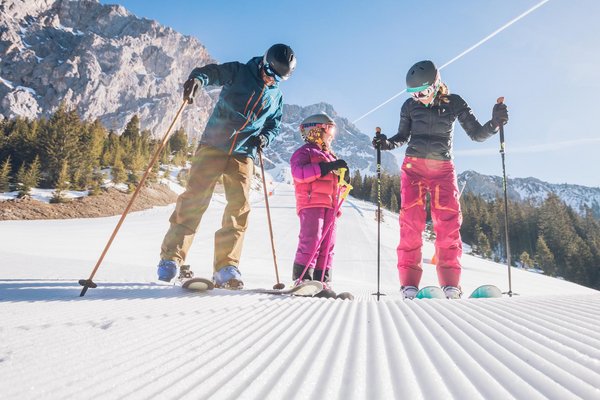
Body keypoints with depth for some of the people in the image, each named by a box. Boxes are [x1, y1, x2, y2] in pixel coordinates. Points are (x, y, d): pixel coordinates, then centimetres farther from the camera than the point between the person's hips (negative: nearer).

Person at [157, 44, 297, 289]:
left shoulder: (276, 96, 16)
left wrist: (265, 137, 1)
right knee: (194, 198, -8)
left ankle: (226, 267, -2)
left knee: (239, 208, -7)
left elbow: (275, 125, 24)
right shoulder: (238, 72, 3)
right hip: (214, 145, -3)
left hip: (244, 154, 4)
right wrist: (197, 78, -35)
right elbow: (212, 72, -11)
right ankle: (171, 256, 1)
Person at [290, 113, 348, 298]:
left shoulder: (330, 156, 30)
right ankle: (302, 279, -12)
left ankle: (322, 281, 6)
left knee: (328, 244, 4)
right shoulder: (304, 152, 4)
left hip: (330, 205, 8)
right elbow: (299, 173, -16)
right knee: (311, 241, -17)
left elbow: (335, 184, 33)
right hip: (311, 202, -8)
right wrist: (326, 167, -20)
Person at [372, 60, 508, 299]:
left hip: (443, 169, 0)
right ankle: (409, 283, -7)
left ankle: (450, 283, -4)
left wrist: (495, 123, -13)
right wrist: (386, 143, -2)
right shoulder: (411, 105, 6)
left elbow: (477, 134, 5)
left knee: (448, 223, -9)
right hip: (413, 167, 0)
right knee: (411, 222, -9)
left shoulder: (454, 103, 4)